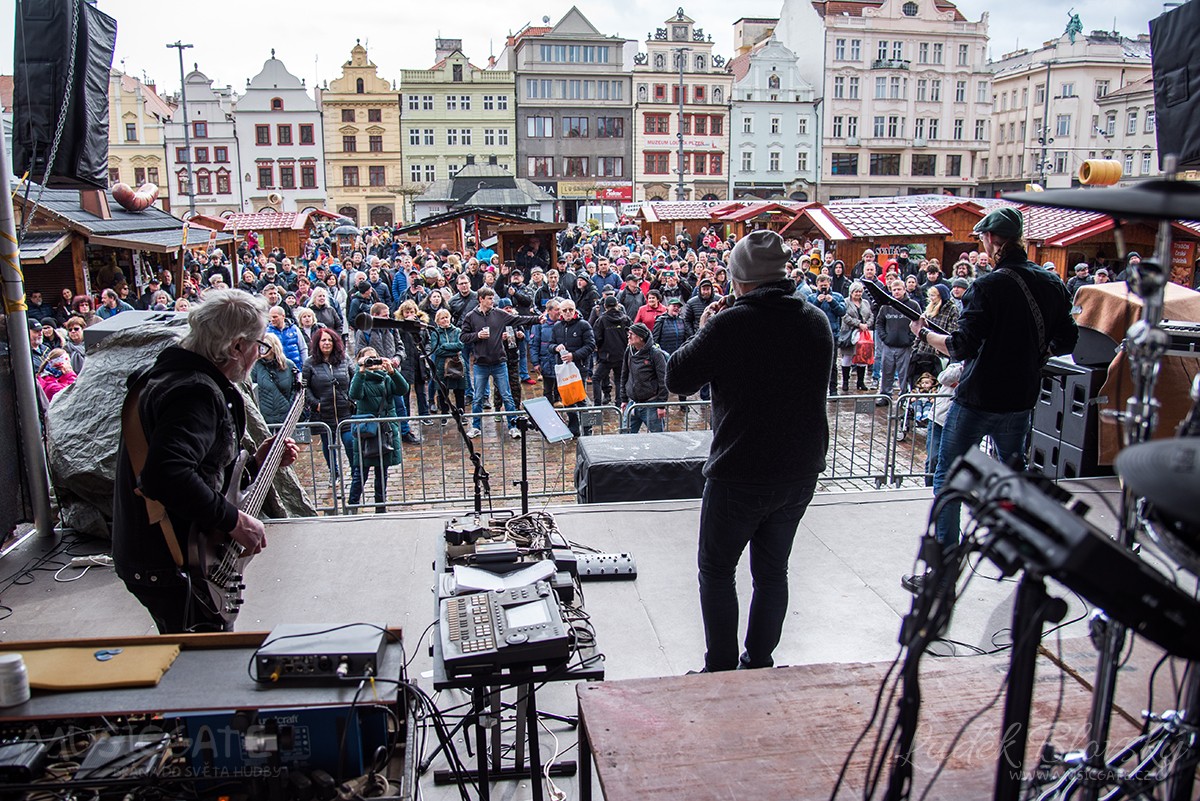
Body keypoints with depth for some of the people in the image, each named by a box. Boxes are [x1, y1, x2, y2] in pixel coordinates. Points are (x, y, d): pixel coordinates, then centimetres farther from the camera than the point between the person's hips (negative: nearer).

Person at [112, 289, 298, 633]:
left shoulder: (169, 374, 13)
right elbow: (165, 475, -36)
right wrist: (235, 521, -27)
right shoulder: (197, 392, -21)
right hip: (167, 566, -10)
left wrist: (255, 462, 16)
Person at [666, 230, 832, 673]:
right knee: (772, 570, 18)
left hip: (740, 474, -5)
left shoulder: (730, 325, -18)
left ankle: (721, 670, 18)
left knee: (717, 570, 12)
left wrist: (703, 332, 4)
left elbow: (677, 378, -10)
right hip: (801, 471, 6)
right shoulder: (817, 321, 0)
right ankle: (759, 666, 28)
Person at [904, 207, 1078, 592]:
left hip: (977, 399, -6)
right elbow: (1066, 343, 10)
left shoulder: (989, 285, -16)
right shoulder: (1052, 284, 2)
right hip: (1021, 399, 6)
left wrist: (923, 333, -7)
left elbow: (962, 348, -21)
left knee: (947, 480, 2)